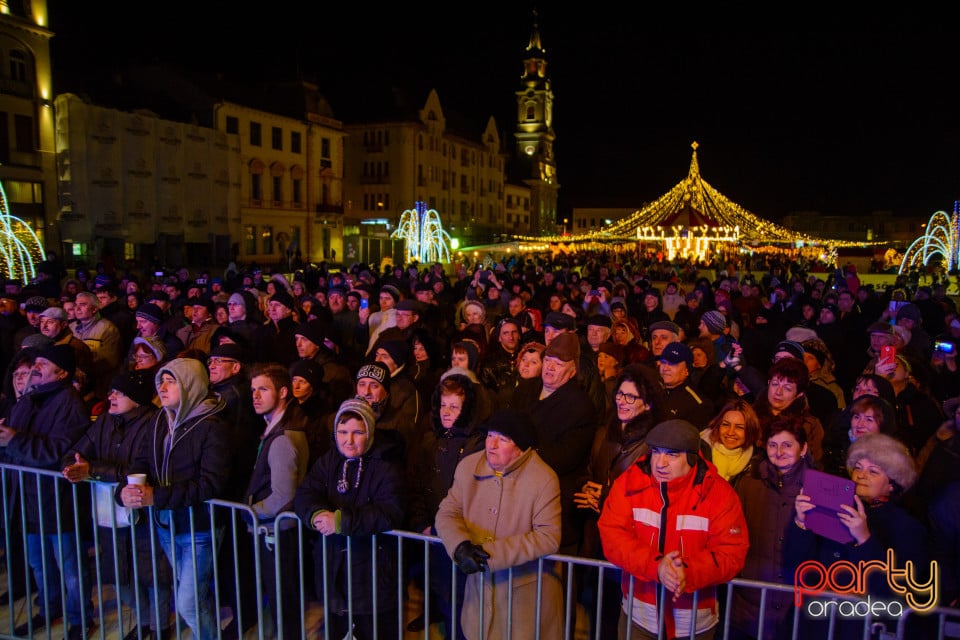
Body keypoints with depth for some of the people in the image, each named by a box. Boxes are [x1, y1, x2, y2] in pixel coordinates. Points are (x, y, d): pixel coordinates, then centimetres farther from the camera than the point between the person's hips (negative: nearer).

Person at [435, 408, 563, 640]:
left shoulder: (544, 479, -17)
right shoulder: (468, 467, -4)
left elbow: (549, 537, -21)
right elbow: (447, 512, -1)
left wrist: (491, 553, -24)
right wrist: (460, 545, -23)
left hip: (527, 588, -3)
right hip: (480, 585, 4)